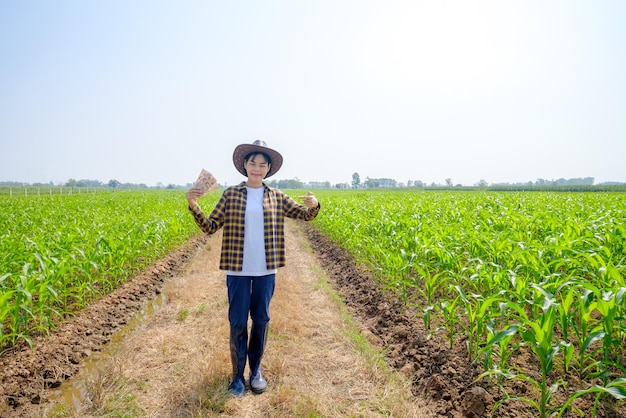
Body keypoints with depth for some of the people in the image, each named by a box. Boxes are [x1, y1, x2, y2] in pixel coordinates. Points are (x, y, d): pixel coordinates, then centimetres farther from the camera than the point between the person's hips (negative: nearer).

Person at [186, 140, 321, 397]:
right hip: (238, 270, -1)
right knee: (238, 323, 5)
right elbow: (210, 227, -1)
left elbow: (305, 215, 7)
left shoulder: (276, 196, 4)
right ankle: (238, 375, 22)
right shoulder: (231, 194, 0)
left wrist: (314, 205, -16)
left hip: (266, 270, 2)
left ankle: (256, 370, 29)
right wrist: (193, 206, -17)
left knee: (261, 321, 11)